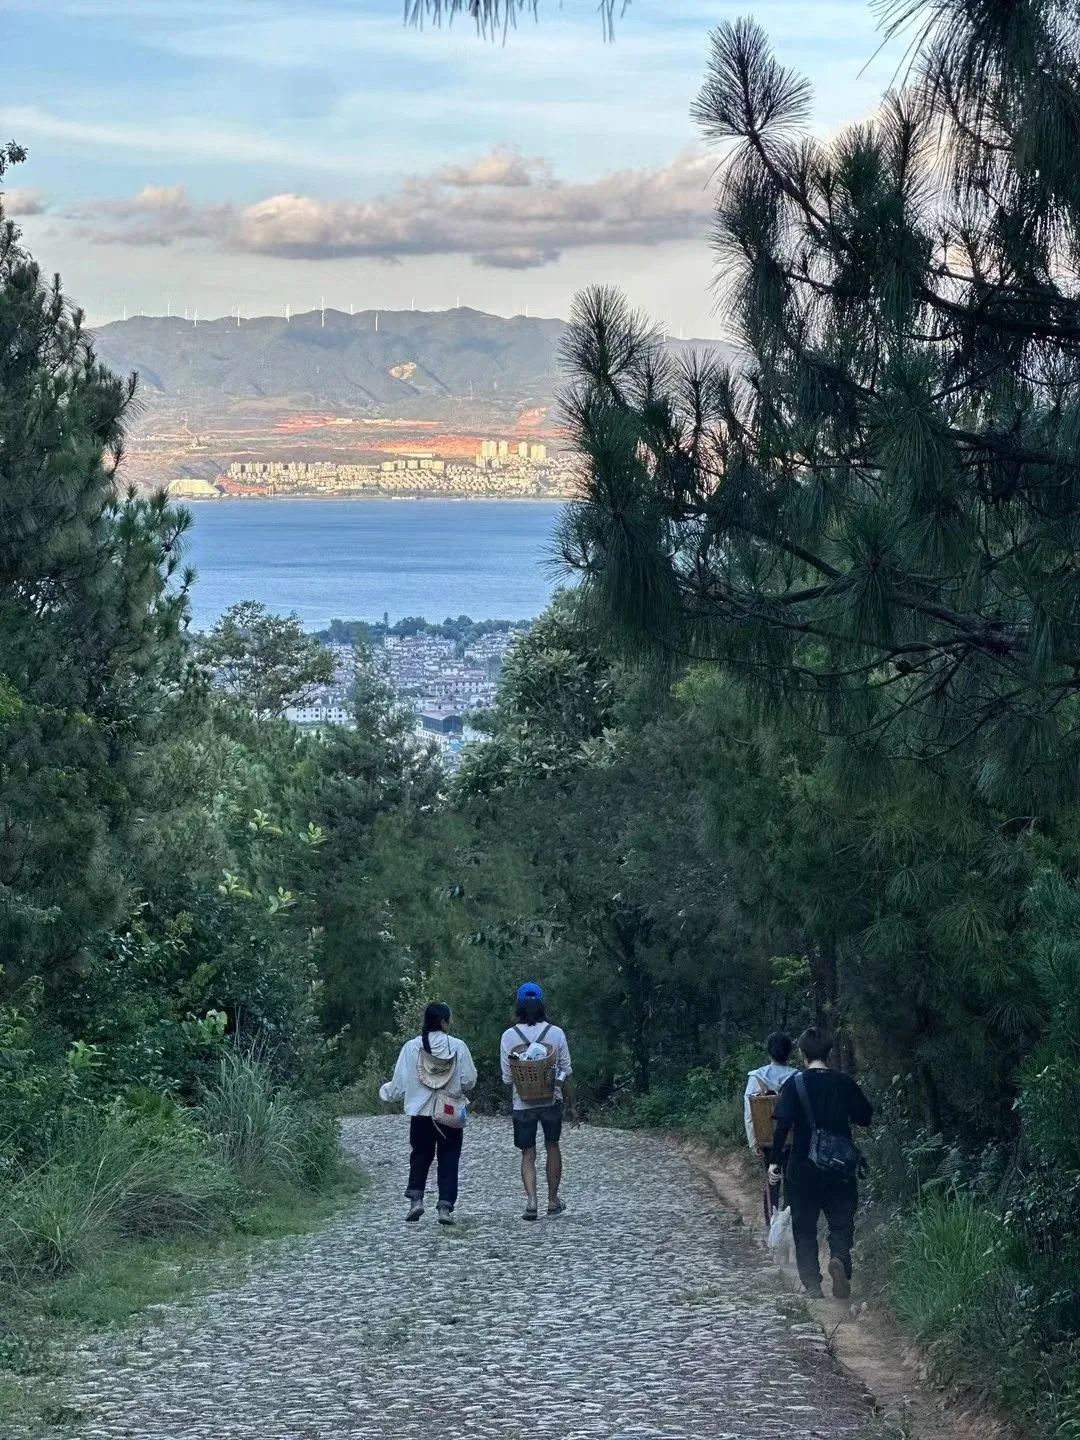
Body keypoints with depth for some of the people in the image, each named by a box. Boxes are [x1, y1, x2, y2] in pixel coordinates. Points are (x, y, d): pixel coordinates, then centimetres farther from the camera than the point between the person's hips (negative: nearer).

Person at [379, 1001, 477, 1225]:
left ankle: (415, 1197, 2)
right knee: (449, 1159, 8)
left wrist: (387, 1093, 20)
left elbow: (400, 1082, -2)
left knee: (420, 1156, 17)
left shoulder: (411, 1047, -7)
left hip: (421, 1113, 1)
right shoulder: (458, 1046, -9)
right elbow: (469, 1080, -4)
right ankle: (446, 1205, 1)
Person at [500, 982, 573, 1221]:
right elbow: (566, 1072, 0)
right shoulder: (556, 1033, -6)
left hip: (523, 1102, -1)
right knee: (552, 1147, 20)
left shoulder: (509, 1036, -7)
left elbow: (507, 1077, -2)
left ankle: (531, 1199, -13)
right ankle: (553, 1200, 23)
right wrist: (571, 1103, 12)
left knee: (528, 1154, 7)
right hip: (552, 1100, 1)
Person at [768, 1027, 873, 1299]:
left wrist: (775, 1161, -9)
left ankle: (811, 1283, 4)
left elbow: (782, 1123, -15)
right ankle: (839, 1258, -20)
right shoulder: (844, 1083, 0)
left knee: (804, 1227, 10)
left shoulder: (794, 1083, -7)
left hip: (803, 1167, -1)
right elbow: (866, 1117, 8)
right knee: (841, 1223, 9)